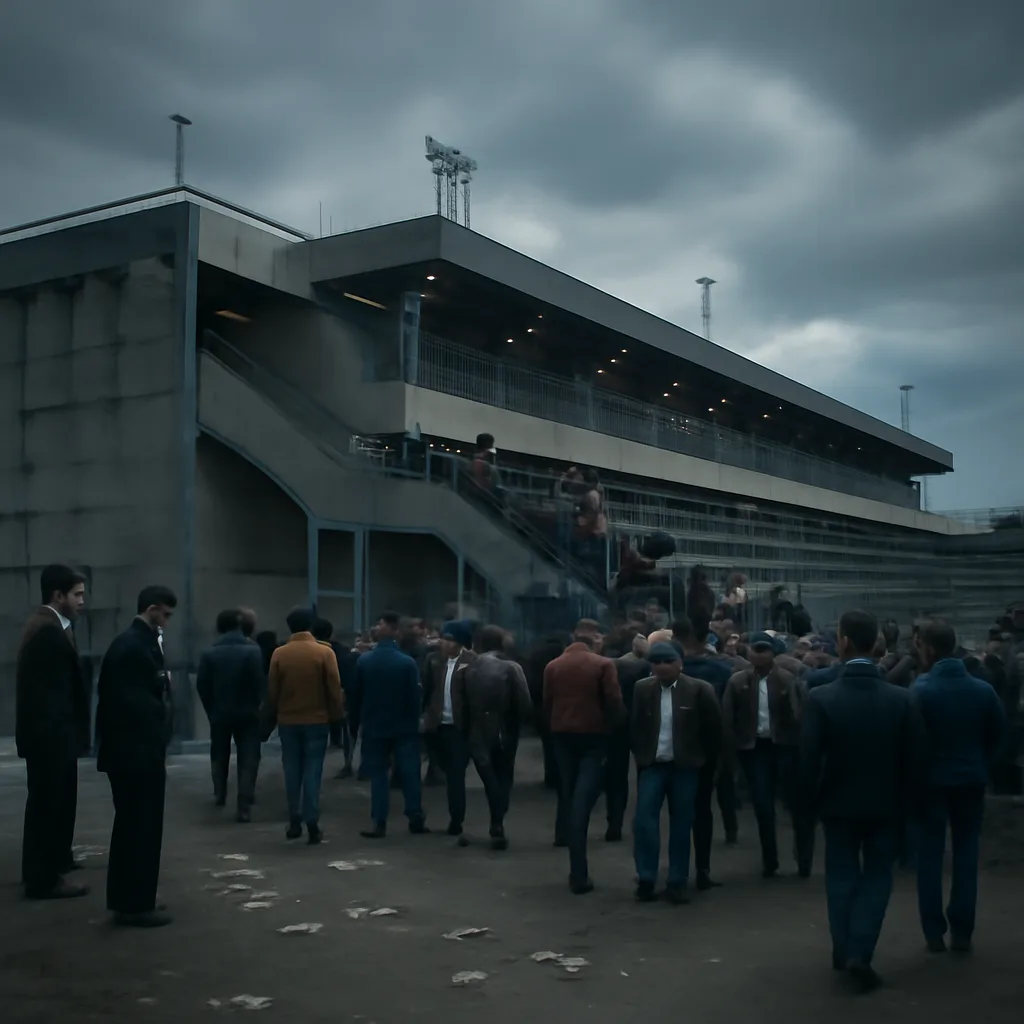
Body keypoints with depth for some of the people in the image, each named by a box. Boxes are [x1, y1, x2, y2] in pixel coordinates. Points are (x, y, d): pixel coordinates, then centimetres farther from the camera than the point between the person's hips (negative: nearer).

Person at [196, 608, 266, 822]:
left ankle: (220, 795, 34)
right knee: (248, 759, 0)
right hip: (246, 712, -3)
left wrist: (211, 709, 6)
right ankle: (244, 806, -8)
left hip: (219, 712, 3)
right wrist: (256, 704, 0)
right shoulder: (252, 651, -11)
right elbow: (260, 682, -15)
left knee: (219, 755, 23)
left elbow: (202, 685, -5)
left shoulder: (209, 653, -3)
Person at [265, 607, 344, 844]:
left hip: (287, 721, 2)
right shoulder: (325, 652, -8)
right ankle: (312, 825, -2)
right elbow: (334, 689, -6)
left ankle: (294, 822, 16)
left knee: (292, 771, 11)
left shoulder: (279, 654, -3)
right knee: (312, 772, 1)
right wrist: (336, 715, 3)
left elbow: (272, 690, 1)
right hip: (316, 720, -2)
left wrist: (273, 716, 12)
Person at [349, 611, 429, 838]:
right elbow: (416, 697, -7)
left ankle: (378, 823, 3)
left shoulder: (364, 661, -4)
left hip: (374, 727, 1)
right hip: (403, 727, -1)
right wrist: (414, 722, 6)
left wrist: (355, 725, 11)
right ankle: (416, 819, 6)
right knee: (410, 773, 5)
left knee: (378, 775, 5)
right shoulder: (407, 663, -10)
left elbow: (356, 696, 1)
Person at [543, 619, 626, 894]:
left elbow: (546, 704, 5)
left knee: (567, 792, 21)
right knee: (583, 799, -6)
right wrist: (611, 727, 8)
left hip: (562, 735, 4)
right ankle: (578, 874, -10)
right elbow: (615, 704, -10)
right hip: (593, 735, -4)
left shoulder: (553, 666, 4)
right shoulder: (603, 665, -8)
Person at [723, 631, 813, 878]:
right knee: (763, 808, 5)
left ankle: (804, 862, 20)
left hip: (785, 746, -1)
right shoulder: (738, 682, -2)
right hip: (755, 748, 1)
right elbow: (727, 717, 0)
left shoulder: (787, 680, -6)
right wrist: (737, 745, -1)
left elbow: (798, 714, -9)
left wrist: (798, 743, -14)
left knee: (797, 804, 6)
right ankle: (769, 862, 19)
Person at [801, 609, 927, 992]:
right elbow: (915, 759, -6)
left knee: (842, 876, 15)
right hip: (885, 804, 0)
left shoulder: (820, 698, -16)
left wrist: (815, 800, 3)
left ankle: (844, 952, 23)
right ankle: (859, 953, 0)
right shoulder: (901, 699, -11)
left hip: (839, 802, 0)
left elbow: (808, 759, -13)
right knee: (877, 876, 11)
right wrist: (902, 801, 8)